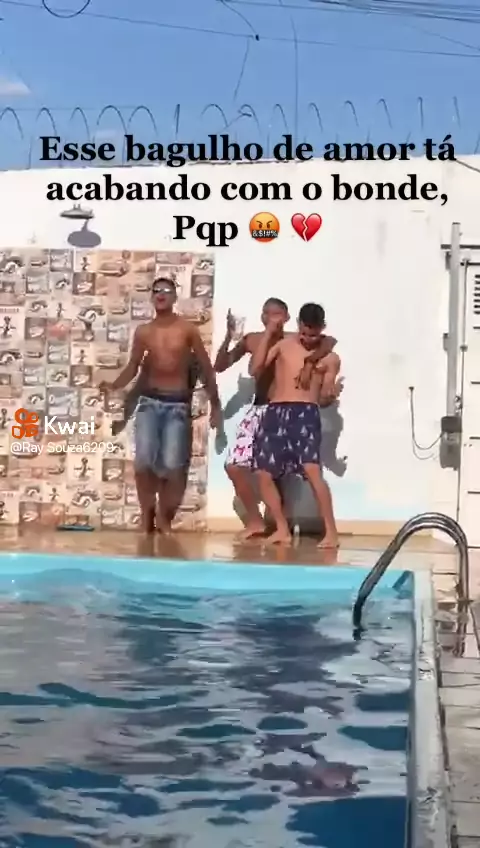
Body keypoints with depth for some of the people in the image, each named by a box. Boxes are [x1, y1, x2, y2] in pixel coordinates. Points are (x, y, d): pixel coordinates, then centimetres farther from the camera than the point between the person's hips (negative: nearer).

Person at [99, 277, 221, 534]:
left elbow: (206, 368, 3)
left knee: (172, 465, -10)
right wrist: (114, 385, -9)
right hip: (149, 401, 1)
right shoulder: (143, 331, 4)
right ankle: (147, 513, 5)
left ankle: (163, 514, 12)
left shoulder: (187, 329, -2)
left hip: (177, 404, -1)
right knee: (143, 460, -14)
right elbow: (133, 366, 11)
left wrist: (215, 405, 3)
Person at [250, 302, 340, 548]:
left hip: (305, 414, -3)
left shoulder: (330, 358, 11)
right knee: (263, 473, 0)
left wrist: (331, 393, -14)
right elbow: (254, 370, 3)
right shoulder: (283, 345, 13)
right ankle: (282, 529, 13)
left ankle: (331, 531, -13)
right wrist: (268, 333, 1)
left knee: (312, 470, -19)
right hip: (274, 413, 3)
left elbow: (324, 399, 11)